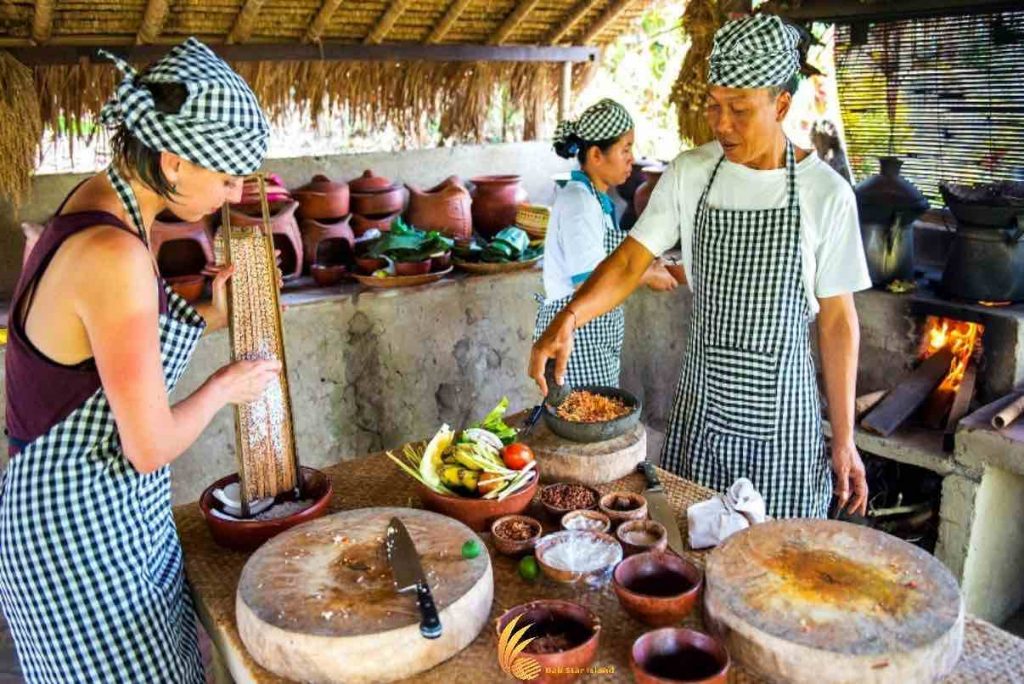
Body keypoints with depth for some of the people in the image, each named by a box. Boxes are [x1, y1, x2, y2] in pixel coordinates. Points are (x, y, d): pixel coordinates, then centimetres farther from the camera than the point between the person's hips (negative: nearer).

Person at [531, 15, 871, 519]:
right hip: (700, 399, 2)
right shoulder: (689, 174, -3)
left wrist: (844, 438, -3)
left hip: (780, 411, -2)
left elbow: (837, 320, -5)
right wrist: (568, 318, -25)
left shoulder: (826, 193, -10)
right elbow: (631, 261, -6)